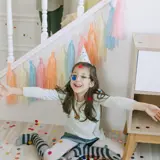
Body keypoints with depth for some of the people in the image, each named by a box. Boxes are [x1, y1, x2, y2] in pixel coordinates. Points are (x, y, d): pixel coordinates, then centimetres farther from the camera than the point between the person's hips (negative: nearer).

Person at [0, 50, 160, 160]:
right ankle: (34, 137, 14)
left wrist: (144, 106, -64)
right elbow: (41, 93, -28)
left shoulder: (96, 97, -28)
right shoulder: (64, 94, -20)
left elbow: (117, 101, -46)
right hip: (73, 135, 0)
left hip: (94, 136, 1)